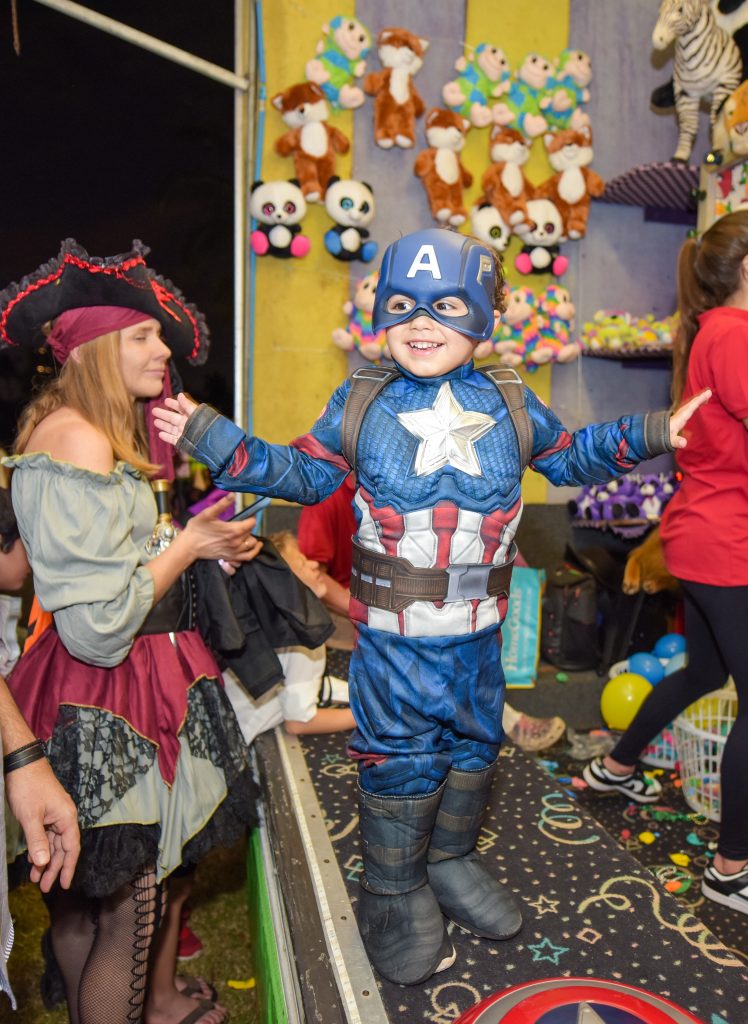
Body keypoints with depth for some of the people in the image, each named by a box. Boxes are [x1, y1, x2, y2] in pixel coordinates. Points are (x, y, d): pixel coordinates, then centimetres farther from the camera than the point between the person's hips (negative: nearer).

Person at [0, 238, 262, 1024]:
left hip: (152, 677, 10)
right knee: (122, 908, 5)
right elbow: (96, 626, -24)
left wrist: (206, 546, 3)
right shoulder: (73, 439, -20)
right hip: (107, 703, -10)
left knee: (166, 860, 23)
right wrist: (187, 545, -13)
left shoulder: (112, 435, 13)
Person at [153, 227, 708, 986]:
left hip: (478, 632, 3)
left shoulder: (510, 406, 1)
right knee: (400, 759, 7)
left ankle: (450, 861, 45)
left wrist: (648, 434, 6)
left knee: (473, 747, 19)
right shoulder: (360, 405, -4)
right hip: (392, 635, -3)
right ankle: (395, 892, 32)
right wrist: (214, 440, -3)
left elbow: (568, 458, 16)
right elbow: (306, 474, 4)